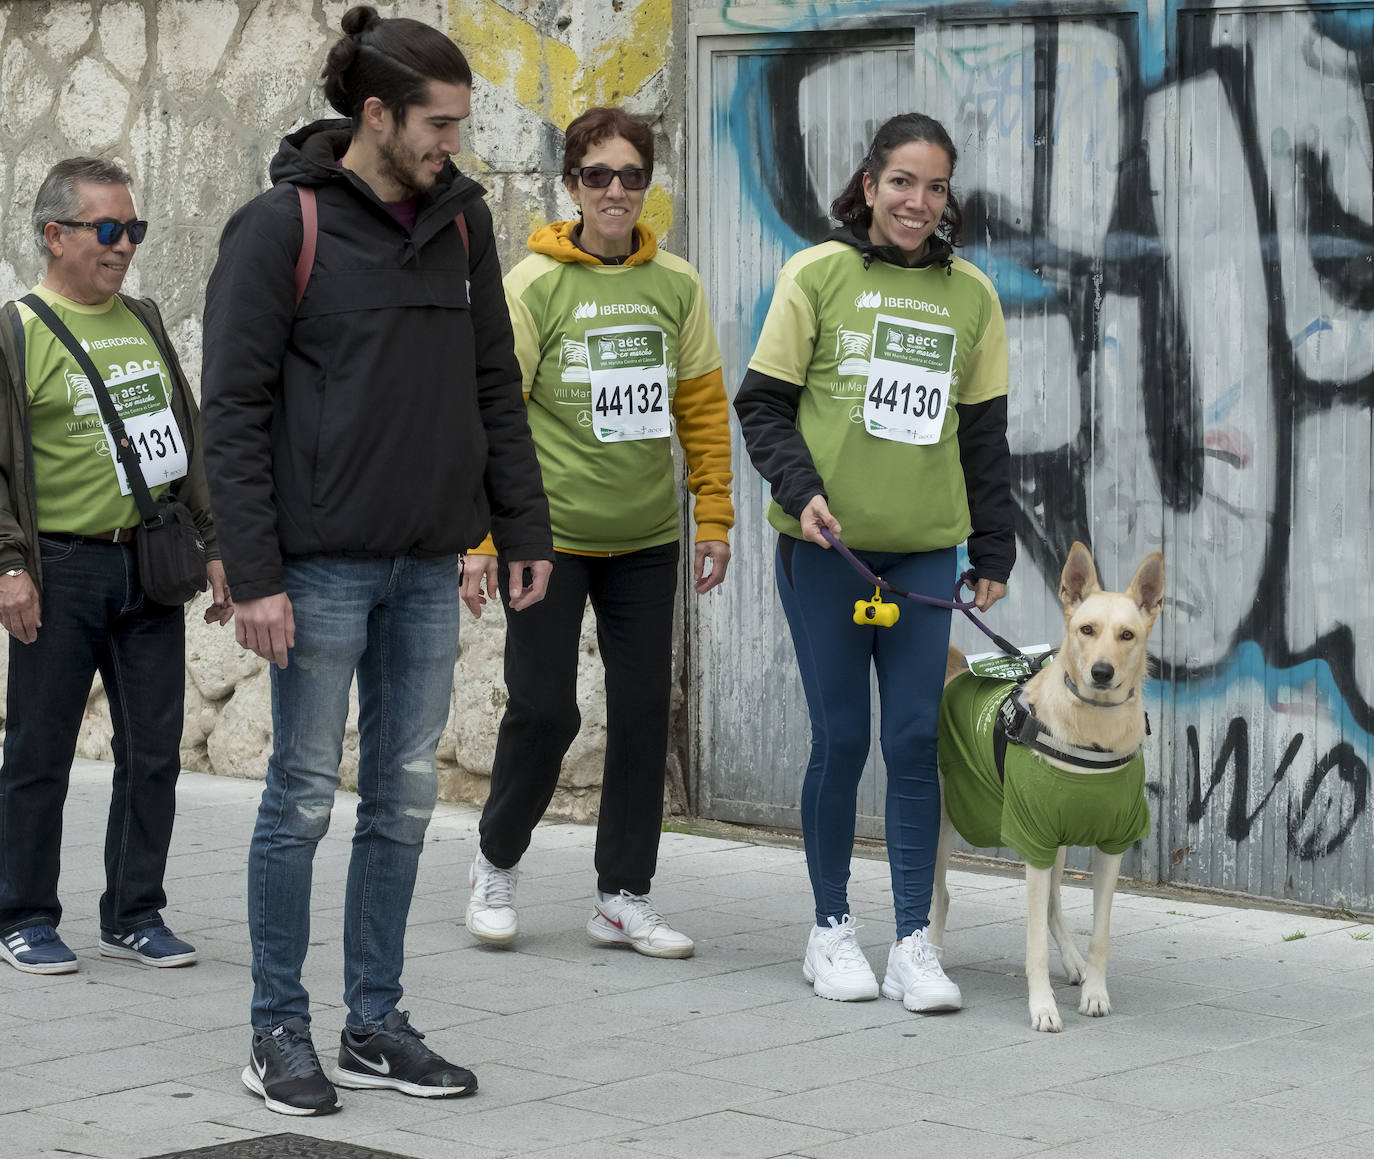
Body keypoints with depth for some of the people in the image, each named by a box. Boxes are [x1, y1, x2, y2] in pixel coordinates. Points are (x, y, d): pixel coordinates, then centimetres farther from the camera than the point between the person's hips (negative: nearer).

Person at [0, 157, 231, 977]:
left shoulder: (145, 321, 14)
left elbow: (189, 439, 19)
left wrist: (214, 544, 14)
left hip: (150, 569, 5)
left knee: (153, 753, 6)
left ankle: (136, 915, 16)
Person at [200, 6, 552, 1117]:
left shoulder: (461, 220, 8)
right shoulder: (281, 226, -9)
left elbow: (495, 387, 15)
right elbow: (234, 411, -10)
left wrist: (525, 526, 9)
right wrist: (256, 574, -15)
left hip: (428, 565, 6)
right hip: (323, 561, -6)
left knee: (406, 797, 9)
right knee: (305, 797, 0)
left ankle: (376, 1026, 19)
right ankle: (280, 1032, 11)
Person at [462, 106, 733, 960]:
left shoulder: (677, 286, 5)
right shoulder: (534, 285, -6)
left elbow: (704, 407, 11)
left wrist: (714, 519, 7)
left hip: (647, 540, 4)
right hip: (550, 534, -4)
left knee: (644, 710, 5)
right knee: (544, 708, -2)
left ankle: (625, 896, 15)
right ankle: (498, 862, 22)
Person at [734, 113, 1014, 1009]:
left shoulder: (970, 295, 9)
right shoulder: (818, 274, 0)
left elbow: (985, 432, 14)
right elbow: (762, 402, 1)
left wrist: (994, 550, 12)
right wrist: (800, 487, -15)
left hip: (925, 549, 2)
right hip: (826, 544, -2)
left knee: (916, 740, -2)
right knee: (841, 738, 1)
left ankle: (915, 943, 4)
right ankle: (832, 930, 16)